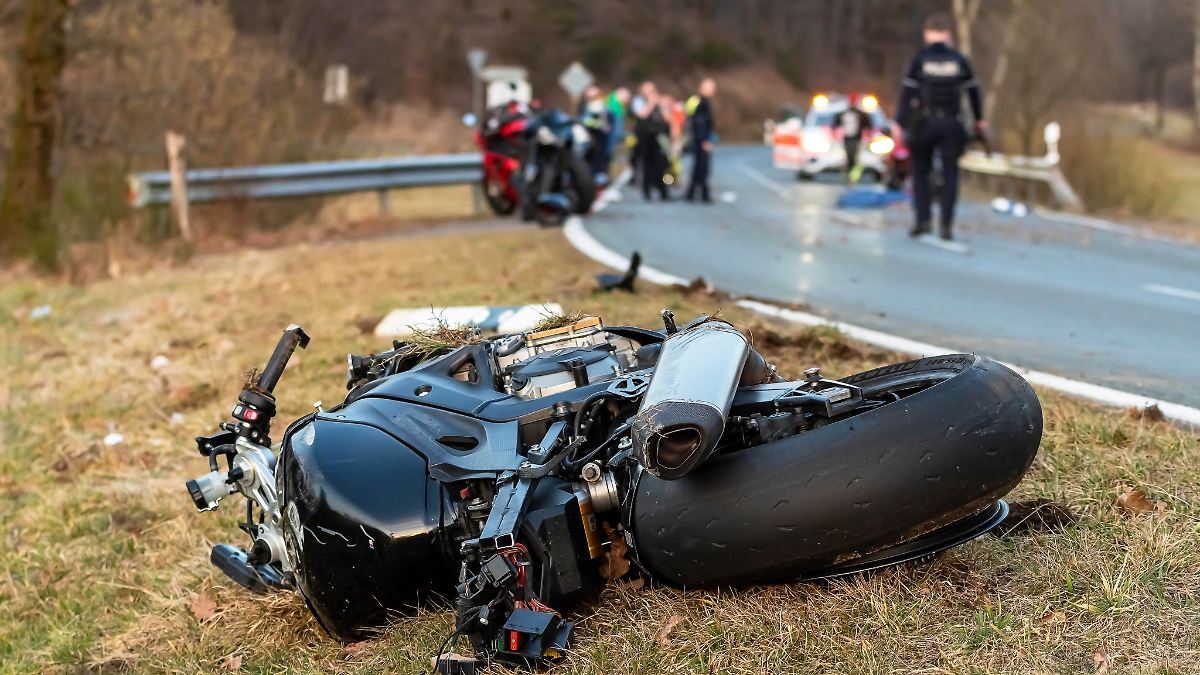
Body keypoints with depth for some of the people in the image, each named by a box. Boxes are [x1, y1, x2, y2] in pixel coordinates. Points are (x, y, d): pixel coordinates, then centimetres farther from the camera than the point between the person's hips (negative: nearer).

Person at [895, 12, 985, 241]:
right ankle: (947, 225, -2)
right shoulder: (959, 60, 4)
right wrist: (979, 119, 26)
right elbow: (973, 91, 12)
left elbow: (907, 93, -6)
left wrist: (900, 123, -4)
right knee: (950, 174, 6)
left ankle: (922, 219, 2)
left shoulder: (920, 60, -2)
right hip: (951, 124, 1)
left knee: (921, 170, 13)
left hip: (924, 123, -1)